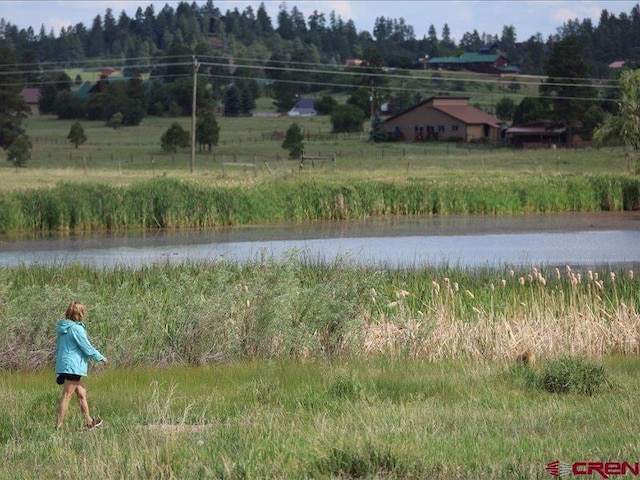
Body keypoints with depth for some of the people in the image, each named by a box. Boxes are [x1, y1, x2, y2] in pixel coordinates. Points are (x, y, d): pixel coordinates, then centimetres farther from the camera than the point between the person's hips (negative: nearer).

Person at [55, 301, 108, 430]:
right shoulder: (76, 329, -15)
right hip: (73, 366, -9)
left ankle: (89, 422, 30)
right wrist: (102, 358, 2)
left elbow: (58, 348, 19)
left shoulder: (62, 329, 11)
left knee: (81, 393, 19)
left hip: (63, 365, 9)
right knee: (66, 396, -7)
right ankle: (58, 426, -7)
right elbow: (88, 349, -12)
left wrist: (59, 364, 27)